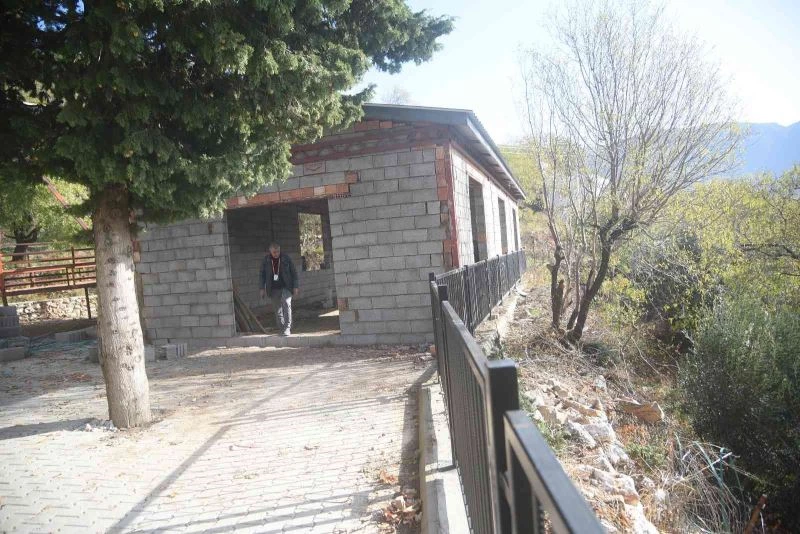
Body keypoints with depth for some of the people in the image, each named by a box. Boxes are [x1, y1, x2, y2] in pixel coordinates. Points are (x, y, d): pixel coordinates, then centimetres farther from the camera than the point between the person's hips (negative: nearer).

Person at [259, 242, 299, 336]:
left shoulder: (286, 258, -2)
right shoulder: (266, 260, 2)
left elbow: (293, 272, 3)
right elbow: (262, 274, 11)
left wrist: (295, 287, 0)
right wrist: (262, 288, 7)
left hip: (286, 287, -2)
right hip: (273, 289, 3)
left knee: (286, 304, -22)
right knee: (277, 310, 6)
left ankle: (287, 328, -21)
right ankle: (282, 330, 17)